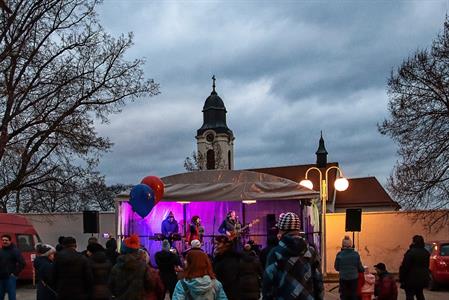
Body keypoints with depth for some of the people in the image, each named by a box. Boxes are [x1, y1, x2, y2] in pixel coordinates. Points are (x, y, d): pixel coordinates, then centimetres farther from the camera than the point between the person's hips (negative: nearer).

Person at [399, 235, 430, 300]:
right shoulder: (426, 253, 8)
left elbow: (404, 267, -18)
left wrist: (401, 279, -11)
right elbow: (427, 266, 17)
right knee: (420, 295, 21)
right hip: (422, 278, 8)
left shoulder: (411, 252, -18)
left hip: (412, 278, -8)